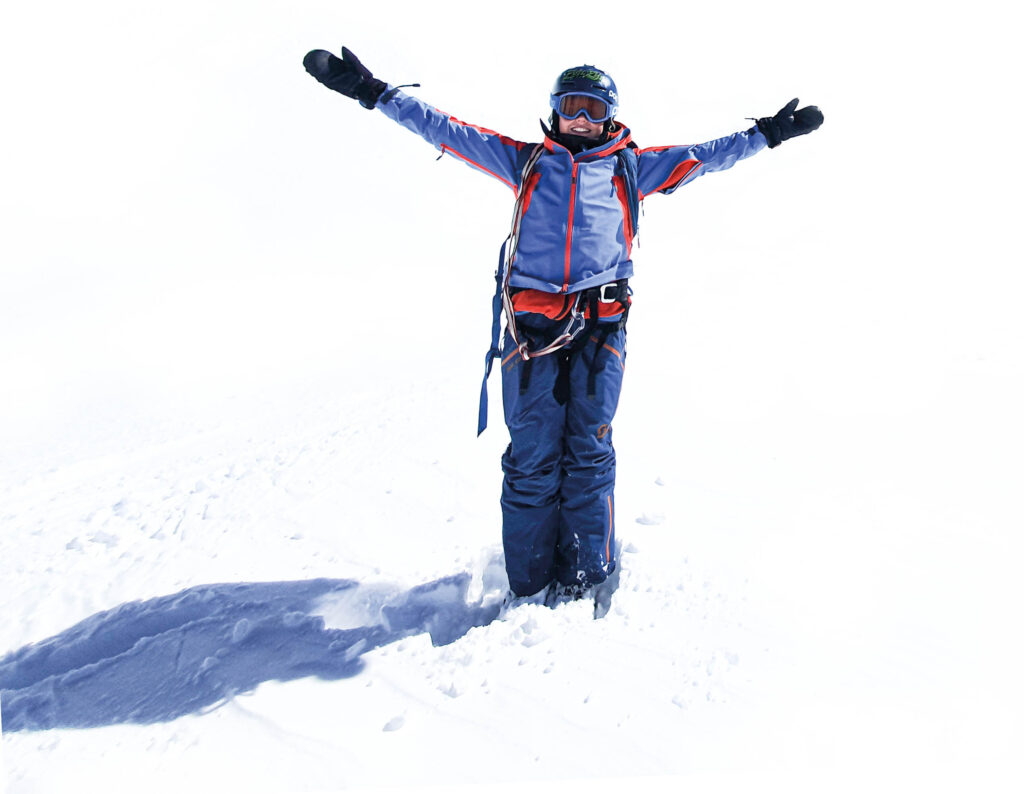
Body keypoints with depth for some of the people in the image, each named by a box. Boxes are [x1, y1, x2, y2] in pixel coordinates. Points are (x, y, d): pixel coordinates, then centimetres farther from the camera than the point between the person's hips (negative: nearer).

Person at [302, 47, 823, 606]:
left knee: (589, 453, 0)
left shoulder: (629, 166, 21)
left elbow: (704, 156, 26)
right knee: (531, 458, -3)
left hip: (600, 324, 1)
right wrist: (374, 92, 13)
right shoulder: (526, 160, 19)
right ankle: (529, 587, 6)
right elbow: (446, 131, 17)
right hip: (531, 322, 0)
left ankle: (588, 578, 11)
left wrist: (766, 134, 25)